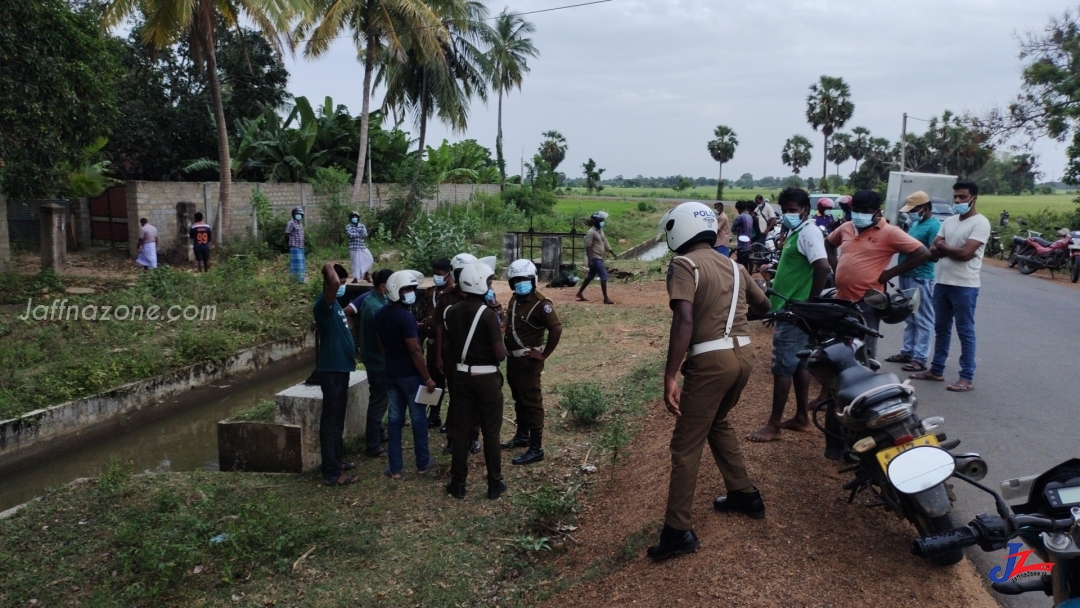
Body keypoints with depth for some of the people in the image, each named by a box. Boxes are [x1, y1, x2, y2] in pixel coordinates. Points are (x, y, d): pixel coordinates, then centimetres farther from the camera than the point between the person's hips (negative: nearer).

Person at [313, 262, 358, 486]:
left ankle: (336, 461, 30)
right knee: (331, 419, -6)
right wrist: (329, 267, -18)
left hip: (340, 367, 10)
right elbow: (334, 283, -38)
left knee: (338, 418, 18)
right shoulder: (323, 303, -18)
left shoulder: (335, 304, 13)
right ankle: (331, 472, -2)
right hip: (331, 369, -10)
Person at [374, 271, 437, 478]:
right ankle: (423, 463, 20)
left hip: (391, 374, 7)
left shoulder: (380, 315, 4)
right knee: (418, 419, 8)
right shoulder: (406, 317, -21)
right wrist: (427, 378, -15)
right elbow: (415, 351, -21)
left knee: (395, 419, 10)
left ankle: (395, 467, 13)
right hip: (410, 375, -7)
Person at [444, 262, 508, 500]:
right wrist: (501, 345, 2)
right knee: (491, 431, 7)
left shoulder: (452, 312, 0)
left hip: (462, 374, 5)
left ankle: (458, 483, 18)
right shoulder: (488, 314, -18)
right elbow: (500, 355, -19)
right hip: (486, 377, -5)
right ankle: (495, 483, 15)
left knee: (461, 429, 12)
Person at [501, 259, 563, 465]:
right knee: (519, 400, 21)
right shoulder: (514, 300, 8)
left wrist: (544, 354, -20)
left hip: (528, 361, -9)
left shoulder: (541, 304, -19)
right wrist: (503, 342, 4)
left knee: (532, 403, -3)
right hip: (513, 358, 9)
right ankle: (522, 436, 38)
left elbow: (557, 329, -27)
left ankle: (536, 449, 2)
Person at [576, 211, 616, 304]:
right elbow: (588, 247, -18)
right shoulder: (591, 232, -16)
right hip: (595, 258, -10)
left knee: (590, 276, 17)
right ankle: (606, 298, -8)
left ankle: (580, 293, 27)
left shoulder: (600, 230, 12)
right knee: (604, 276, -11)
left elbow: (605, 242, 19)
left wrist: (612, 252, 11)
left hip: (599, 258, 10)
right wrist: (590, 260, -21)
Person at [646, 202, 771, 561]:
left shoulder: (684, 265, -6)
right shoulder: (733, 266, 16)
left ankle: (678, 531, 4)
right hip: (743, 354, 8)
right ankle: (745, 495, 37)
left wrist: (669, 377, -20)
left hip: (711, 360, -7)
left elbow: (684, 321, -19)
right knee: (717, 423, 30)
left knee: (686, 445, 1)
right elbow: (764, 307, 28)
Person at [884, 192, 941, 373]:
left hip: (921, 279, -9)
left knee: (922, 320, -3)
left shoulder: (934, 225, -13)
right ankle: (907, 352, 25)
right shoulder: (915, 223, 15)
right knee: (910, 318, 16)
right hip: (906, 276, 9)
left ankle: (920, 358, 0)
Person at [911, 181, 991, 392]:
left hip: (964, 286, -7)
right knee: (941, 328, 15)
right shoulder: (949, 221, 12)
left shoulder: (980, 223, -10)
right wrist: (951, 250, -12)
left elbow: (965, 253, -19)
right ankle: (936, 370, 24)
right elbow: (932, 250, 7)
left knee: (965, 332, -1)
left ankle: (967, 378, 4)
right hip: (942, 283, 7)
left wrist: (943, 246, -4)